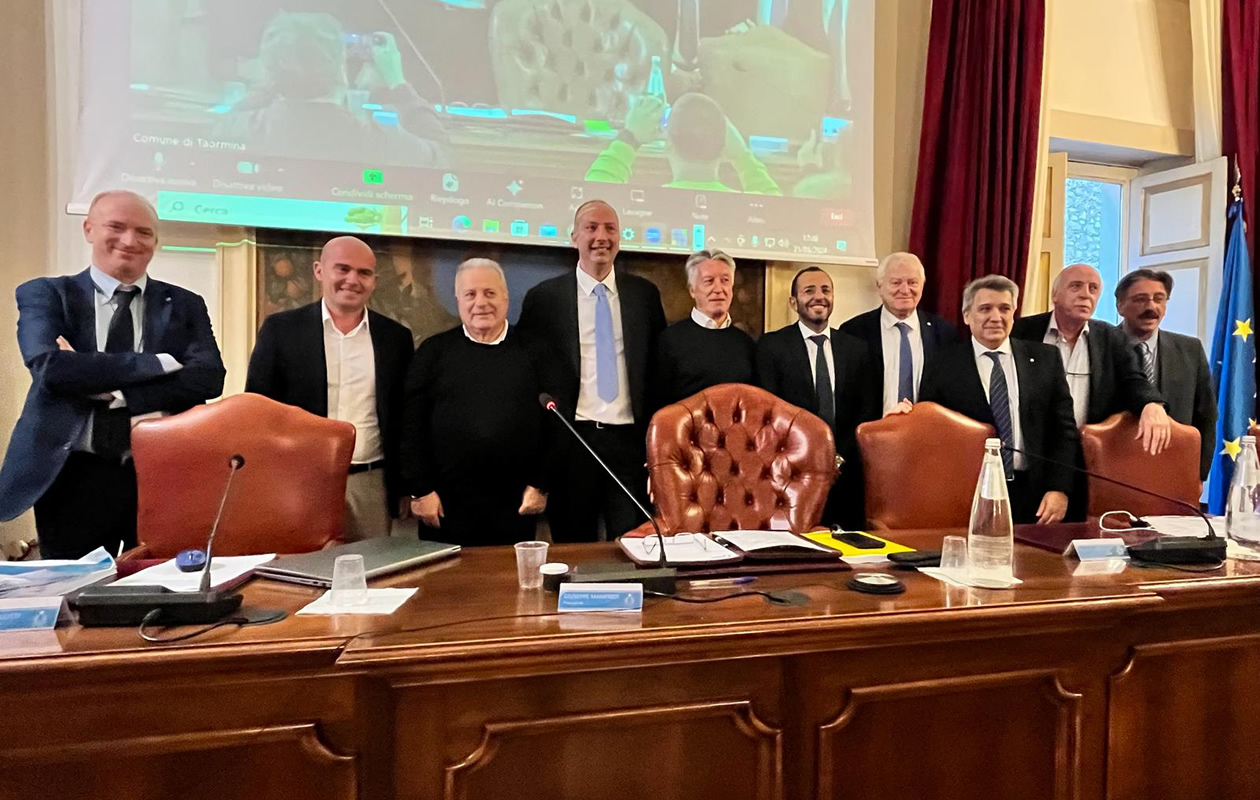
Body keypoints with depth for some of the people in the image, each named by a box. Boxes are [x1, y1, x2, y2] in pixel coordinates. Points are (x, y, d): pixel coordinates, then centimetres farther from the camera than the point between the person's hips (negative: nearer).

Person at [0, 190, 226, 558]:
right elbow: (49, 367, -11)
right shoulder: (45, 294, 7)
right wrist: (159, 362, -14)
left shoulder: (185, 305, 9)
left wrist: (112, 390, -14)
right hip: (75, 477, 0)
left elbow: (209, 376, -7)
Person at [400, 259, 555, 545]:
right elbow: (412, 424, 0)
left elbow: (552, 422, 4)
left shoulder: (533, 353, 4)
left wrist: (540, 485, 0)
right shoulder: (434, 351, 3)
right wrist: (420, 489, -4)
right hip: (447, 505, 0)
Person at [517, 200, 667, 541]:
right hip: (571, 438, -1)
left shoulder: (645, 294, 8)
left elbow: (659, 365, 11)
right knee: (572, 548, 10)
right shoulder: (543, 297, 2)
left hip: (630, 437, 1)